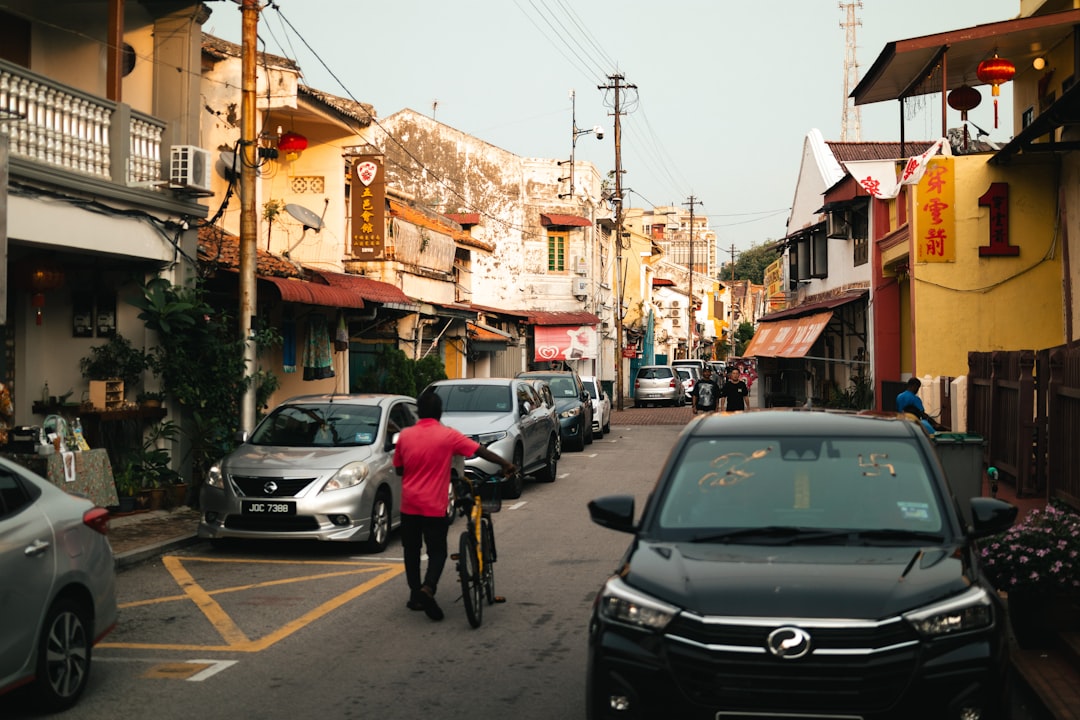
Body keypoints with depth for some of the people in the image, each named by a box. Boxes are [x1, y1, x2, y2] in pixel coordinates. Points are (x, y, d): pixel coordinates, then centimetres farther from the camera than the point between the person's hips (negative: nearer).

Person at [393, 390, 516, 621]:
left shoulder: (404, 435, 1)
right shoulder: (448, 435, -8)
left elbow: (398, 469, 11)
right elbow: (480, 450, -7)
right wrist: (506, 464, 2)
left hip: (409, 504, 3)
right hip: (434, 506, -3)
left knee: (411, 550, 16)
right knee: (437, 551, 5)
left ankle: (415, 596, 20)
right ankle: (428, 588, -18)